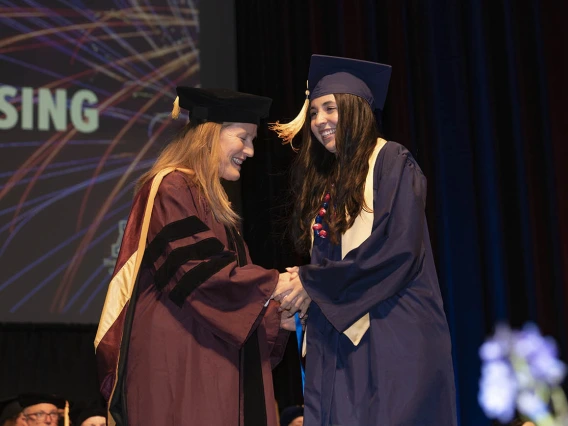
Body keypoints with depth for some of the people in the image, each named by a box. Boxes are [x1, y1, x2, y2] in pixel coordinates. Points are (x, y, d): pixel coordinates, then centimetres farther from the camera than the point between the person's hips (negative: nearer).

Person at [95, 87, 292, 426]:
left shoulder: (213, 202, 23)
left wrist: (274, 318, 6)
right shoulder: (172, 189, -5)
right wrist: (272, 284, -15)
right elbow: (193, 269, -17)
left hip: (212, 363, 9)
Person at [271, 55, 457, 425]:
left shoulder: (392, 163, -4)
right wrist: (297, 289, 0)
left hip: (391, 332, -7)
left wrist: (313, 284, -12)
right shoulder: (324, 179, 18)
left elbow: (399, 249, -16)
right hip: (336, 337, 7)